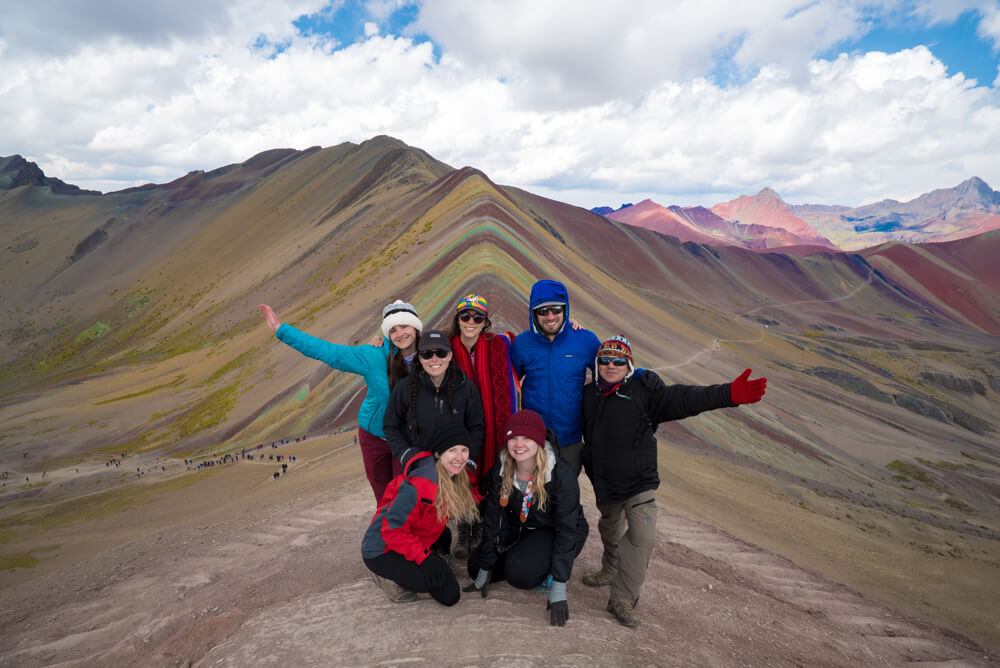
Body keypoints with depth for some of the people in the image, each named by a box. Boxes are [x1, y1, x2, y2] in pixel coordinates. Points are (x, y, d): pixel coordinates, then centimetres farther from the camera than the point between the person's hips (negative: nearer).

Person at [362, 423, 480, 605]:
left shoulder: (458, 478, -7)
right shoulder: (418, 486, -34)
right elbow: (392, 529, -29)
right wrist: (423, 557, -32)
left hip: (422, 543, 9)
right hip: (382, 550, -8)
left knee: (450, 596, 8)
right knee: (433, 579, -32)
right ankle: (389, 577, -4)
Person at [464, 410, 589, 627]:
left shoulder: (562, 473, -29)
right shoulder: (501, 471, -14)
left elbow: (566, 529, -27)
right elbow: (492, 519, -8)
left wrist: (558, 588, -30)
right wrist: (483, 572, -5)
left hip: (555, 533, -5)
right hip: (521, 528, 6)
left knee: (520, 572, -30)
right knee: (474, 566, -1)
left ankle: (549, 568, 2)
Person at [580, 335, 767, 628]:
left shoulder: (643, 391, -12)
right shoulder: (589, 394, 1)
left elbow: (682, 398, -24)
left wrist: (728, 394, -37)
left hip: (639, 483, -4)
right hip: (604, 483, 4)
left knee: (642, 537, -14)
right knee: (610, 530, 24)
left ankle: (622, 599, 0)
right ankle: (611, 570, 51)